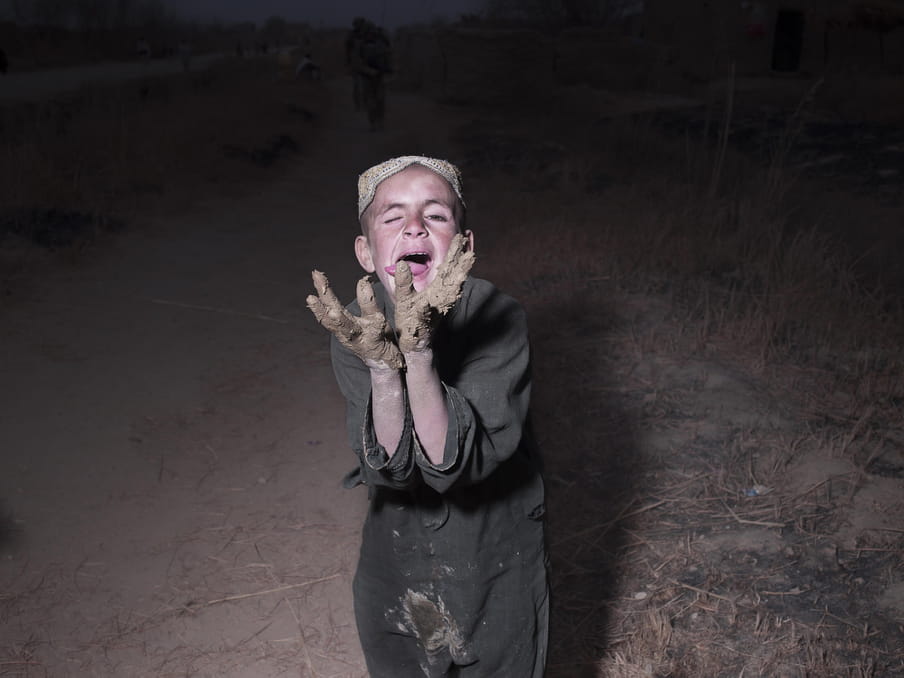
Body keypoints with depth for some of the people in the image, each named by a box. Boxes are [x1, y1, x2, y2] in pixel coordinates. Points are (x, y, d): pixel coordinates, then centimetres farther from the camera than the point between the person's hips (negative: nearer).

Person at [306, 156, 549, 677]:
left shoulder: (501, 321, -23)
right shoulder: (356, 329, -15)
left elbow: (458, 464, -31)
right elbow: (386, 468, -26)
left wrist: (418, 356, -45)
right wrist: (383, 365, -43)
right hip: (396, 571, 2)